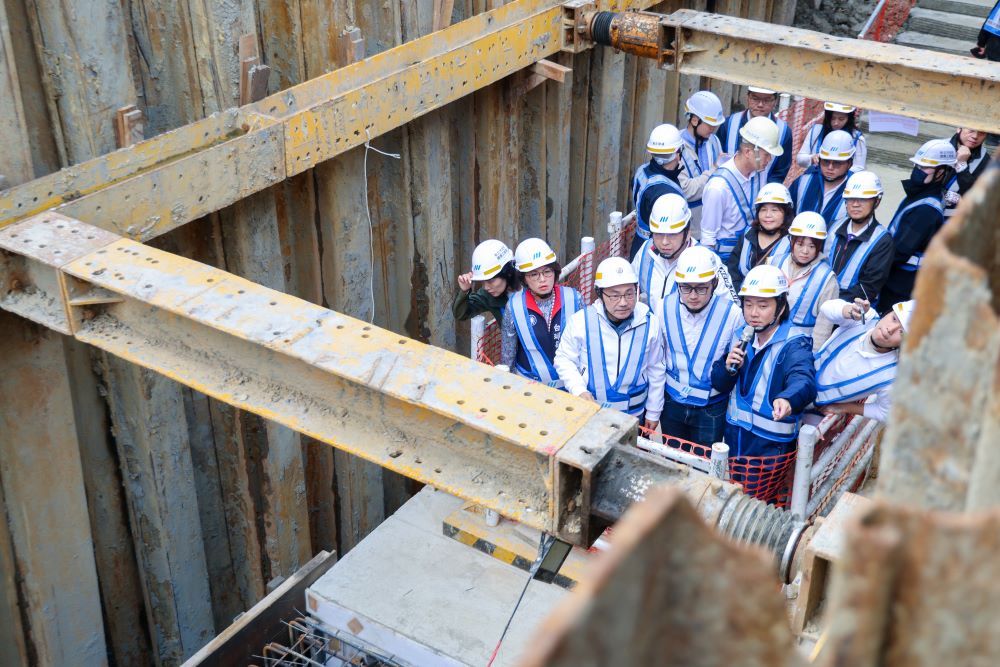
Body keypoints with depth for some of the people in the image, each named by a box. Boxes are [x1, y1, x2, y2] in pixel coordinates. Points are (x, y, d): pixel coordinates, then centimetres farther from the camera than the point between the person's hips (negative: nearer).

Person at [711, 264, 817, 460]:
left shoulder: (794, 345, -16)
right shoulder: (741, 337, 3)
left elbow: (803, 381, -36)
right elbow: (719, 384, 5)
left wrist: (787, 399, -58)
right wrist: (728, 368, -18)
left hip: (771, 446, -6)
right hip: (733, 436, 6)